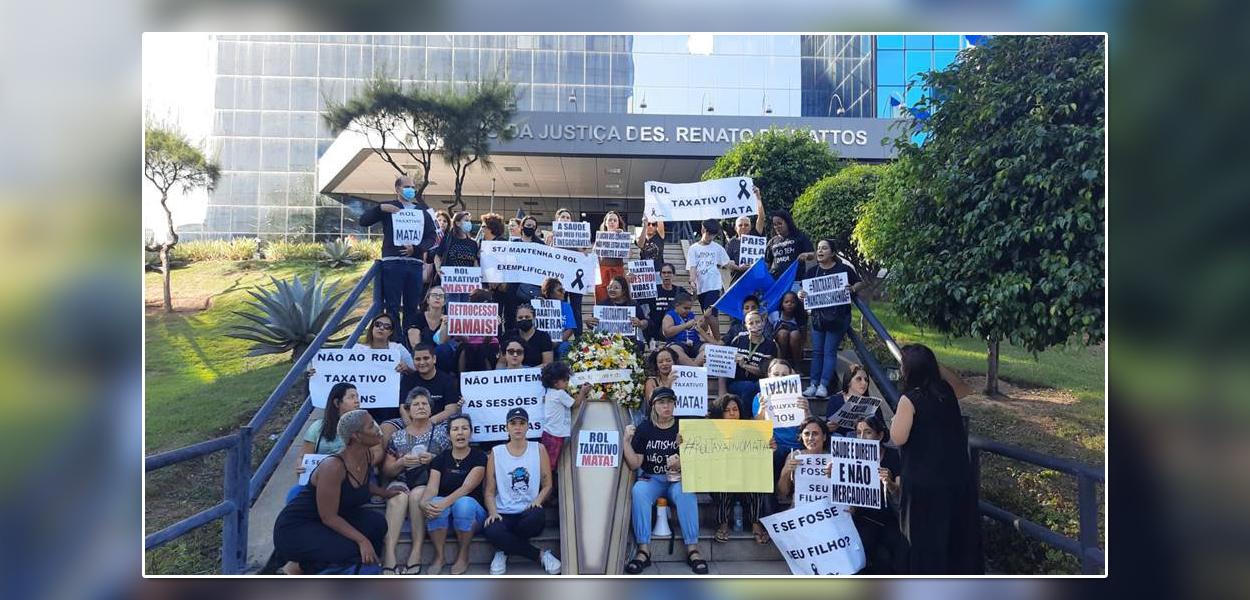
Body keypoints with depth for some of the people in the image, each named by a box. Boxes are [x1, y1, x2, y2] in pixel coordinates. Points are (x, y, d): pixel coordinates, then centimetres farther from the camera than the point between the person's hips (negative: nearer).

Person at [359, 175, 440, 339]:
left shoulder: (422, 210, 15)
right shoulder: (388, 208, 9)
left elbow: (432, 236, 9)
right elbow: (363, 221, 2)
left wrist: (416, 248, -7)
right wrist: (380, 208, -12)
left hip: (415, 262, 3)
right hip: (393, 262, -2)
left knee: (412, 307, 5)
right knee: (393, 307, -3)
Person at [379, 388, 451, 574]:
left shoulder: (441, 431, 9)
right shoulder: (397, 436, 14)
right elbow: (386, 471, 12)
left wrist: (433, 459, -14)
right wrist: (402, 462, -9)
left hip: (430, 482, -1)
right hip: (402, 481, 1)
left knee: (417, 494, -34)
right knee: (398, 496, -33)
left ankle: (417, 552, -31)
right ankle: (389, 554, -40)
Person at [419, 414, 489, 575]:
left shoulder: (479, 457, -6)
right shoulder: (441, 458, 4)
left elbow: (466, 488, -20)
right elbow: (432, 487, -10)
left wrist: (445, 502, -38)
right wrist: (424, 502, -34)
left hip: (472, 509, -2)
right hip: (445, 515, 2)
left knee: (463, 503, -36)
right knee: (434, 504, -32)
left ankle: (463, 555, -13)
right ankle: (439, 556, -12)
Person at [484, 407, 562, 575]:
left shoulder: (538, 449, 8)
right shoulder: (496, 452, 8)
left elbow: (547, 485, 7)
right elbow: (490, 491, 6)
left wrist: (537, 501, -14)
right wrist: (493, 512, -13)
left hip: (528, 513, 0)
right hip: (503, 514, 0)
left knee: (537, 517, -37)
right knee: (492, 531, -35)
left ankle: (505, 551, -8)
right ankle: (540, 555, -13)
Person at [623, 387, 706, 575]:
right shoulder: (644, 429, 3)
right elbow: (635, 464, -1)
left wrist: (681, 464, -21)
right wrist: (626, 441, -14)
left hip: (678, 479, 0)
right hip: (651, 478, 0)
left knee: (686, 494, -33)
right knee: (638, 492, -32)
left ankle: (692, 549, -26)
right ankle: (644, 550, -29)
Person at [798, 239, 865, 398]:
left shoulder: (843, 269, -1)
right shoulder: (812, 271, 9)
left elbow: (860, 283, 4)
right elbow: (804, 290, 11)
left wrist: (852, 289, -17)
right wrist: (800, 295, -12)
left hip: (837, 317, -4)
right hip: (818, 316, 4)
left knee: (830, 351, -5)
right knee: (817, 352, 4)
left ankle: (823, 385, -6)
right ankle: (813, 384, 4)